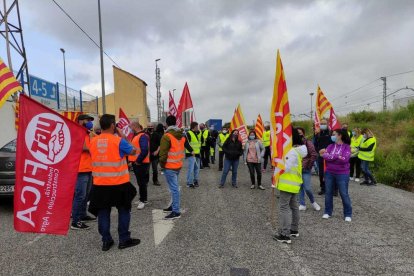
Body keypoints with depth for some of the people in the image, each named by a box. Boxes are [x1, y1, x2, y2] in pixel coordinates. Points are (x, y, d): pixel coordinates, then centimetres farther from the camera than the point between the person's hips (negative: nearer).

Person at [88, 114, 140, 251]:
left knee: (103, 212, 13)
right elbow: (133, 151, -1)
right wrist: (123, 136, 3)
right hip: (119, 183, -4)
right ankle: (124, 239, 16)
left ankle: (106, 241, 20)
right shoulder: (118, 140, -14)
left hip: (100, 183, 4)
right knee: (123, 210, 11)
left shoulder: (93, 141, 0)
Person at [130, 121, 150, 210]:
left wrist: (138, 161, -19)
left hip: (141, 163, -10)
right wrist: (133, 160, 11)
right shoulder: (137, 135, 14)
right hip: (136, 163, 10)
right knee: (141, 182, 17)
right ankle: (143, 198, 28)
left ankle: (143, 200, 8)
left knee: (142, 182, -1)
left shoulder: (143, 136, -18)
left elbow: (144, 150, -27)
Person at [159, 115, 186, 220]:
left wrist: (162, 164, -4)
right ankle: (174, 205, 31)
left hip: (170, 167, -8)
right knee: (175, 187, 19)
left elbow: (163, 153, -17)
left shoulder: (167, 136, -17)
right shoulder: (181, 136, 8)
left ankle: (176, 212, -2)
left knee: (174, 188, -6)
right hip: (178, 165, 8)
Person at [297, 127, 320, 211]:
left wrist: (308, 166, -10)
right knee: (300, 188, 9)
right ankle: (302, 204, 20)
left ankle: (313, 202, 22)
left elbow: (314, 155, -13)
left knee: (307, 188, -5)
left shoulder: (308, 143, -8)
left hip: (305, 170, -4)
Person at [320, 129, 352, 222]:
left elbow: (344, 159, -19)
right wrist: (338, 157, -15)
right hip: (329, 173, 4)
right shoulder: (330, 146, 5)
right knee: (328, 193, 11)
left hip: (342, 174, -4)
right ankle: (327, 212, 24)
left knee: (344, 194, 3)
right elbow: (324, 155, -10)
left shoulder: (347, 147, -6)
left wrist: (330, 157, -12)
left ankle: (348, 214, 18)